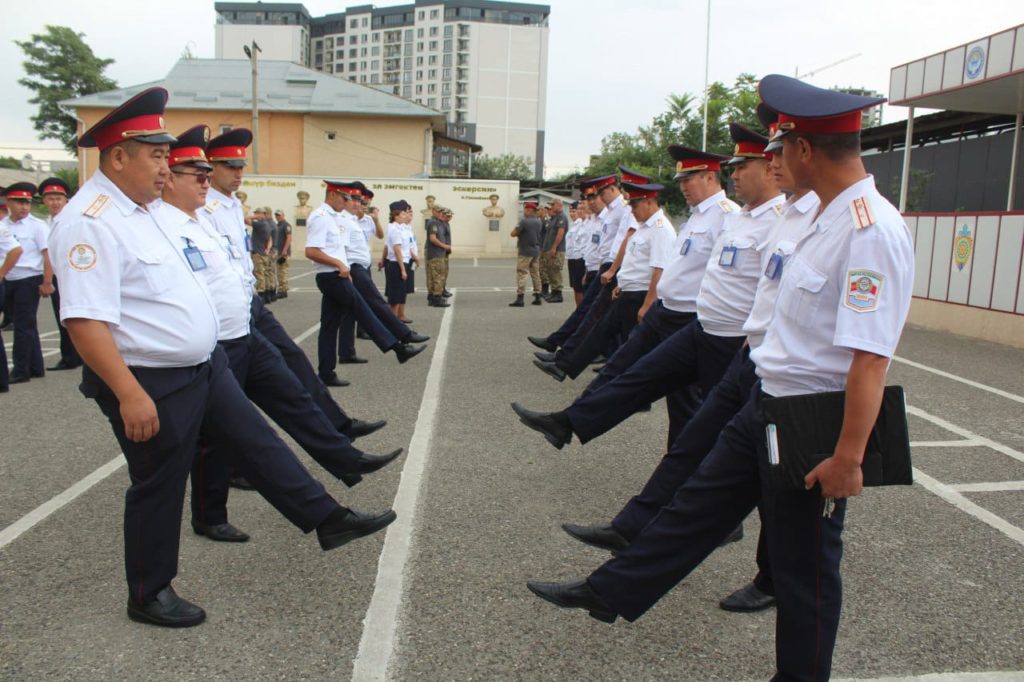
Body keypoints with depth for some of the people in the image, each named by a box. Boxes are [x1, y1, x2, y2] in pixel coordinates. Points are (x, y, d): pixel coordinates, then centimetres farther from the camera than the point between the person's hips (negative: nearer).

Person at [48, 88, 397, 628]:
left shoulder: (143, 208, 9)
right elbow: (83, 319, -28)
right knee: (159, 486, 7)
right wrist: (130, 395, -30)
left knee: (257, 442, 12)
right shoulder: (89, 221, -21)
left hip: (203, 366, 9)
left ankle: (328, 520, 23)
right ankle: (149, 595, 29)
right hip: (152, 384, -9)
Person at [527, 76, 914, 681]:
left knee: (804, 567, 10)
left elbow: (870, 357, -27)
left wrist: (849, 457, -27)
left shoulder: (872, 230, -23)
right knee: (700, 502, 18)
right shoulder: (831, 216, 7)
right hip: (767, 403, 9)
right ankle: (609, 592, 32)